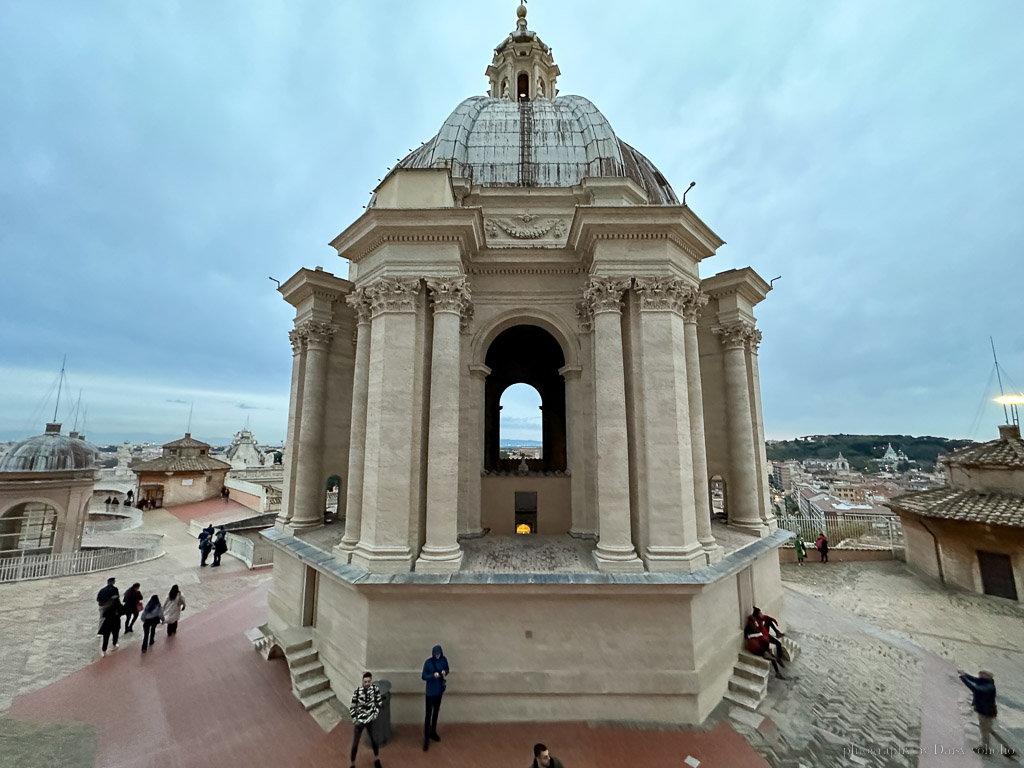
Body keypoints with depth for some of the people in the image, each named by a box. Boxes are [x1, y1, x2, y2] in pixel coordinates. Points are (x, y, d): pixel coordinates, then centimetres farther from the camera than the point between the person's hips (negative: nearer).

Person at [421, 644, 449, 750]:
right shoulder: (428, 662, -19)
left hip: (440, 690, 4)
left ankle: (433, 732, 39)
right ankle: (426, 738, 11)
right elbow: (423, 676, -14)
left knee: (436, 712, 20)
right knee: (428, 714, -2)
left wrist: (445, 672, -18)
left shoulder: (444, 660, -9)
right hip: (430, 691, -4)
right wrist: (433, 675, -30)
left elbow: (447, 669, 5)